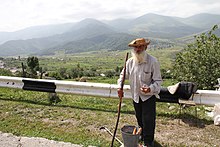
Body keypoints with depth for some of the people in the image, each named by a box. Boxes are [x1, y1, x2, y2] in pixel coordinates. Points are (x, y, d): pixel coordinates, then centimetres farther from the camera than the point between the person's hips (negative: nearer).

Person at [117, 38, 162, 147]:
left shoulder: (153, 61, -17)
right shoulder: (130, 61, -3)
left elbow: (158, 80, -15)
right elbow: (123, 75, 9)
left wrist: (150, 89, -33)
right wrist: (120, 87, -6)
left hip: (149, 96, -4)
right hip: (135, 96, 5)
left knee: (148, 120, 0)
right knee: (139, 118, 21)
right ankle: (142, 134, 45)